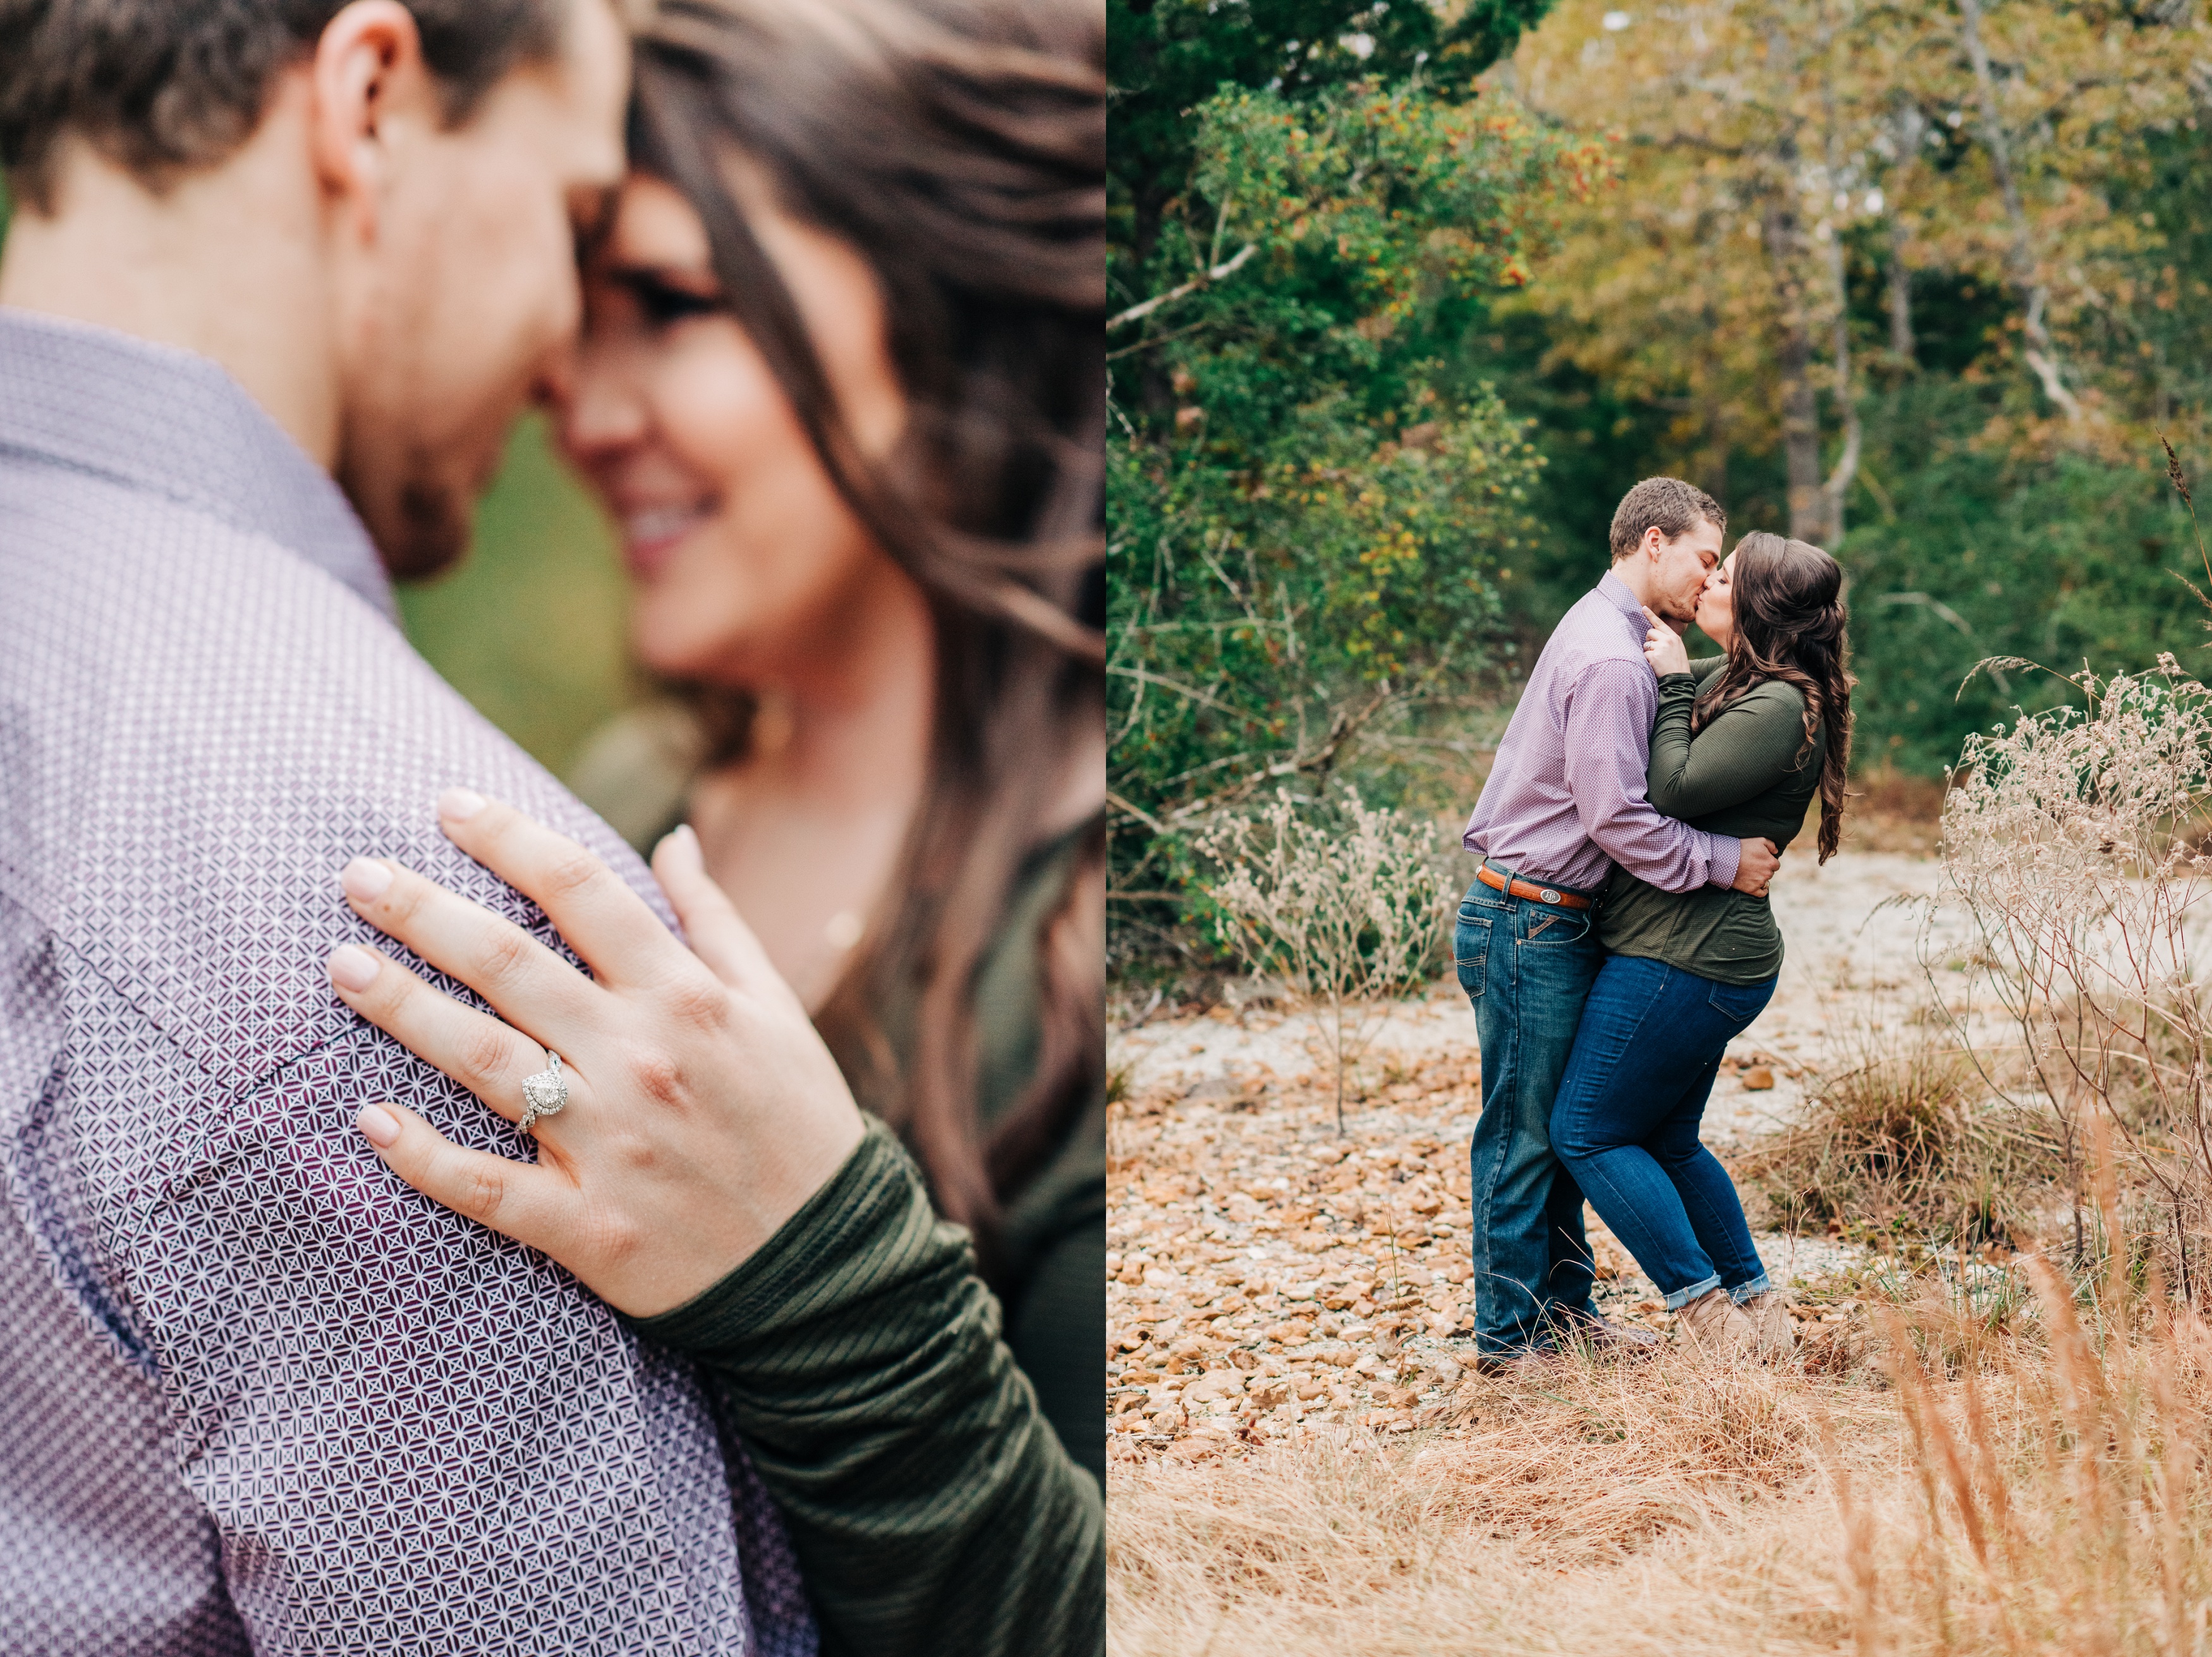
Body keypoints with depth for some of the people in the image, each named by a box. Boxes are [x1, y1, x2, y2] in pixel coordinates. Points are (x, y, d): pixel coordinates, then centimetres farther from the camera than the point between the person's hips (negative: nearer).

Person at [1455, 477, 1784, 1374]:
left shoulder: (1609, 632, 15)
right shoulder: (1610, 660, -19)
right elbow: (1616, 816, -24)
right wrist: (1724, 861, -16)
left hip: (1554, 921, 10)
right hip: (1531, 925, -10)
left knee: (1564, 1124, 16)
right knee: (1523, 1132, -2)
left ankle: (1563, 1305, 25)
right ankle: (1507, 1336, 6)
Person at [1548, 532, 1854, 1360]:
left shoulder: (1779, 708, -18)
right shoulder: (1733, 684, 13)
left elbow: (1673, 792, -21)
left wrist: (1674, 685, -12)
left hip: (1682, 961, -10)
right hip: (1717, 956, 10)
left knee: (1587, 1134, -1)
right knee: (1668, 1142, 19)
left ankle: (1708, 1312, 0)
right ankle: (1758, 1308, 24)